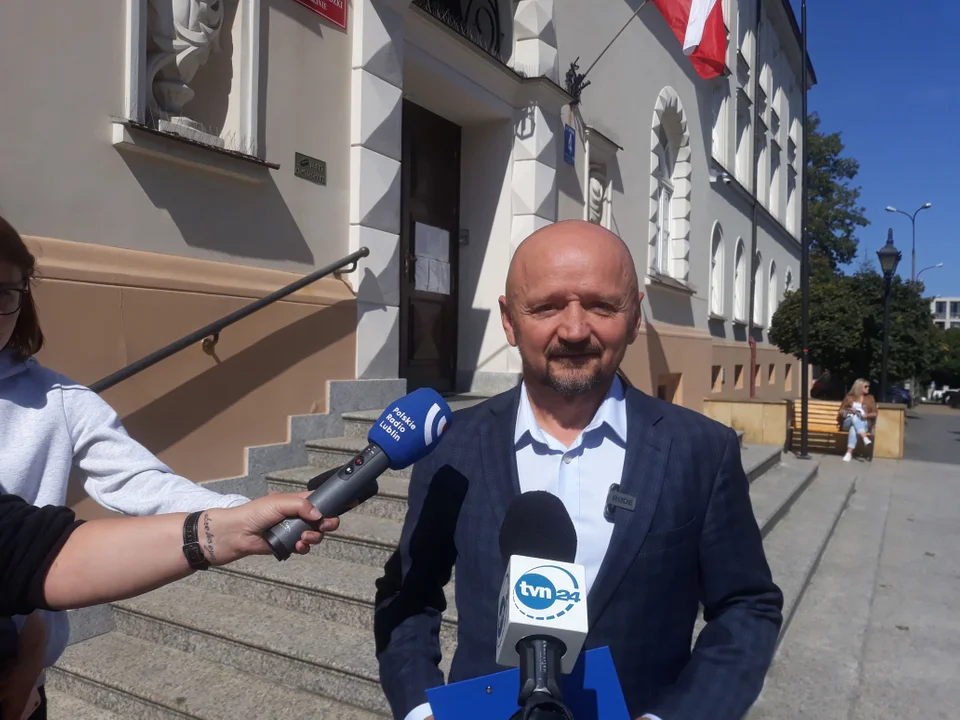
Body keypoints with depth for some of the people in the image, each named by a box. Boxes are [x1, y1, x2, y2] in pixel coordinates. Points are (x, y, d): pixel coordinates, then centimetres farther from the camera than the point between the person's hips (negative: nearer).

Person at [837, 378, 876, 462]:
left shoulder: (870, 398, 18)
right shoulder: (849, 397, 15)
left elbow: (875, 413, 10)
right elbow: (840, 412, 13)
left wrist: (866, 415, -11)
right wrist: (849, 410, -8)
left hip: (863, 424, 0)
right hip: (848, 422, 0)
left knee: (853, 429, -39)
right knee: (854, 417, -38)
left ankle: (849, 453, -50)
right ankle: (865, 438, -55)